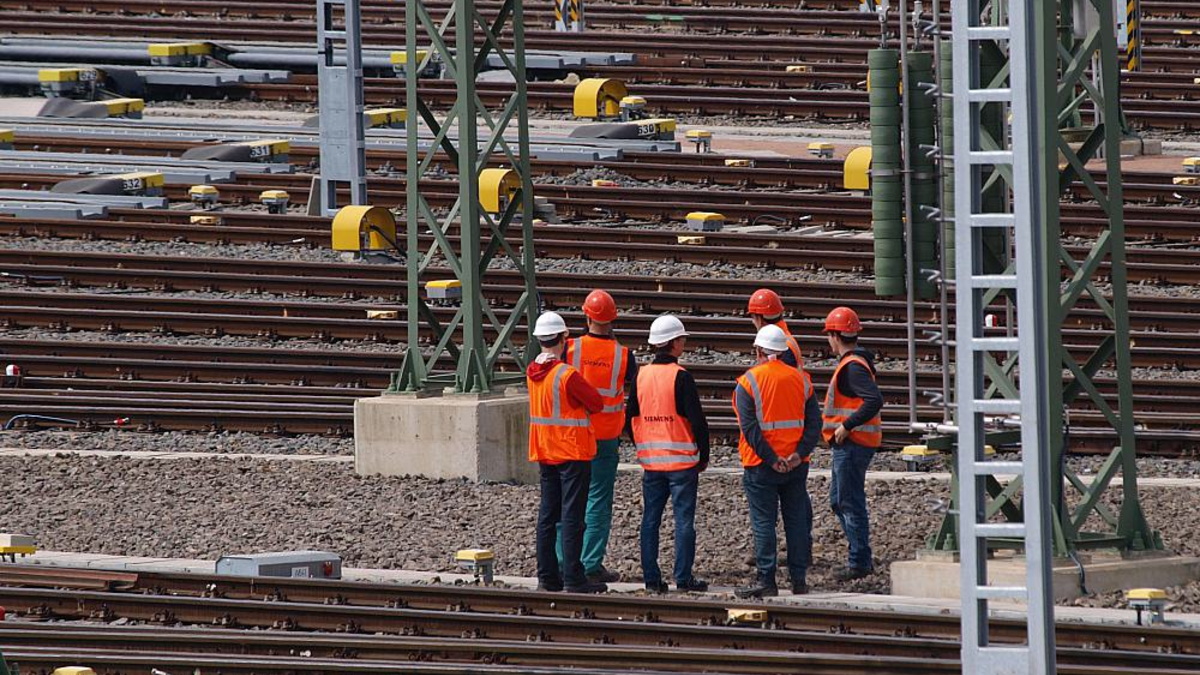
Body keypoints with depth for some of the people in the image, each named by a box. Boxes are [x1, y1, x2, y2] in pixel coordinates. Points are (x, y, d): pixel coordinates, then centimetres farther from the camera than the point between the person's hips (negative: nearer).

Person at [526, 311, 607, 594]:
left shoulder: (532, 372, 3)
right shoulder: (567, 375, -19)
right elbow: (597, 403, -9)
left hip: (544, 452, 7)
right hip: (573, 453, -7)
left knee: (548, 514, 12)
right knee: (572, 516, -4)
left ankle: (547, 576, 13)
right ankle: (573, 578, -4)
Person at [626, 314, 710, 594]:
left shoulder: (640, 376, 4)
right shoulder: (681, 377, -12)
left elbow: (632, 418, 11)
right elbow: (697, 420, -12)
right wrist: (704, 456, 0)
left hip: (651, 462, 5)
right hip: (682, 460, -5)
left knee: (650, 519, 9)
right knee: (684, 520, 0)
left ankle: (651, 577, 7)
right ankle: (683, 578, -2)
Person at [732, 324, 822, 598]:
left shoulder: (748, 382, -8)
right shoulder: (801, 379, 5)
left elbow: (749, 427, -15)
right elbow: (814, 422, -1)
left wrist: (772, 459, -15)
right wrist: (799, 453, -8)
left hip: (762, 465, -4)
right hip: (796, 465, 4)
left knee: (763, 522, 0)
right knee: (797, 521, 10)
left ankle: (766, 580, -1)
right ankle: (799, 579, 12)